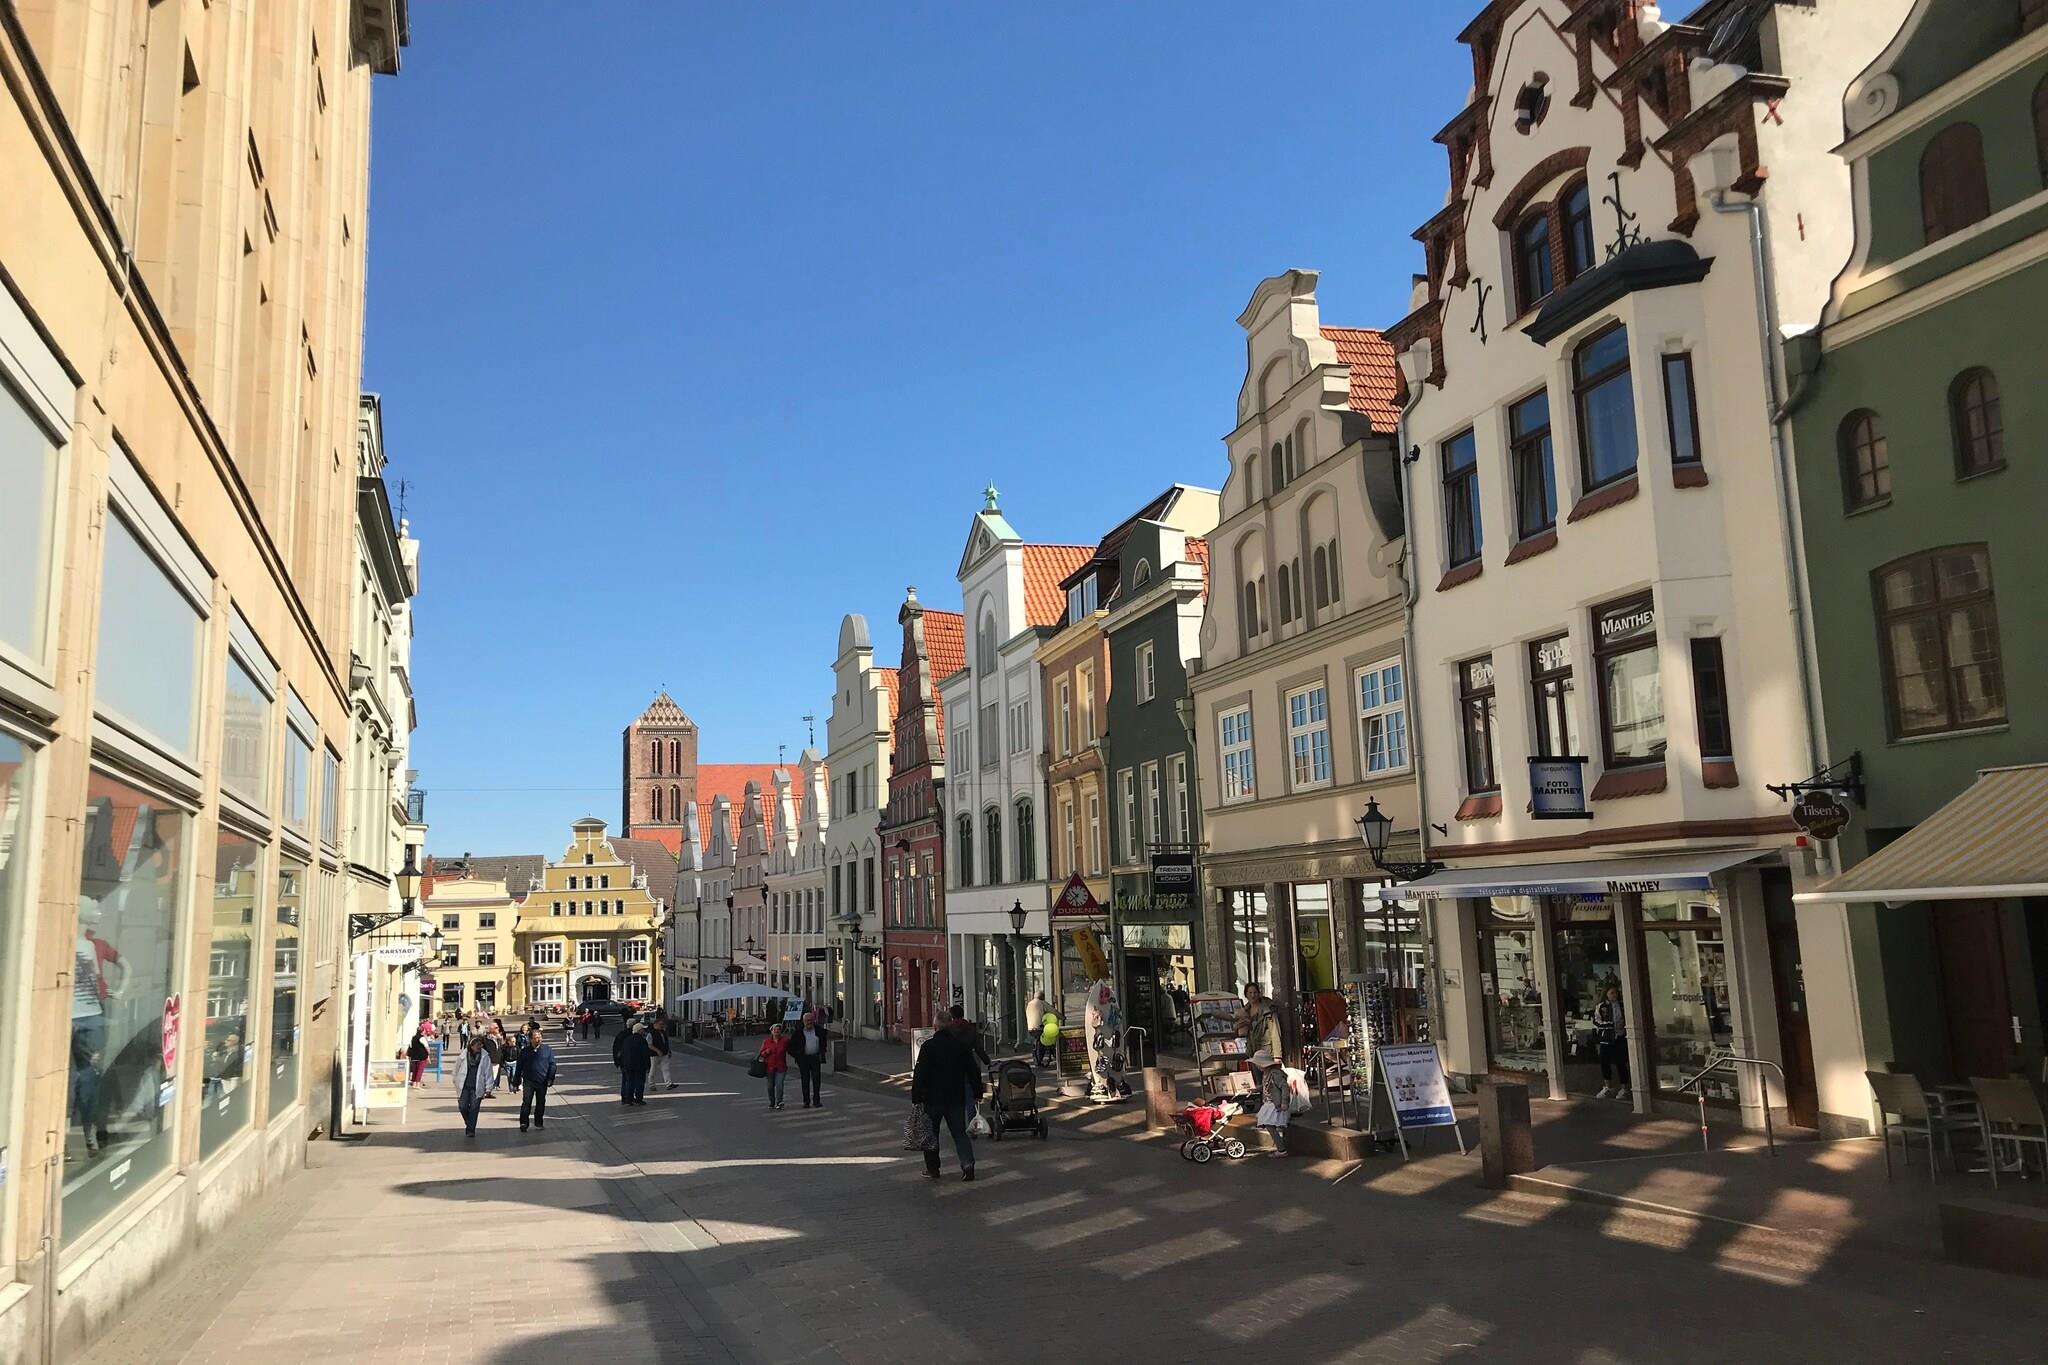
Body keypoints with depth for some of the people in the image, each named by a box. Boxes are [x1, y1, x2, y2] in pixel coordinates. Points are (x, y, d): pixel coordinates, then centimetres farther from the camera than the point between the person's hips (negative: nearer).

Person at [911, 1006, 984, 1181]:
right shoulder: (962, 1046, 3)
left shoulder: (928, 1046, -9)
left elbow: (920, 1074, -13)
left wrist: (916, 1098, -10)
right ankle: (968, 1165, -10)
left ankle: (932, 1168, 17)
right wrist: (977, 1093, 13)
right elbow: (973, 1072, 6)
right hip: (956, 1098, 3)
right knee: (959, 1133, 7)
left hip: (932, 1098, -3)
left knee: (930, 1133, 13)